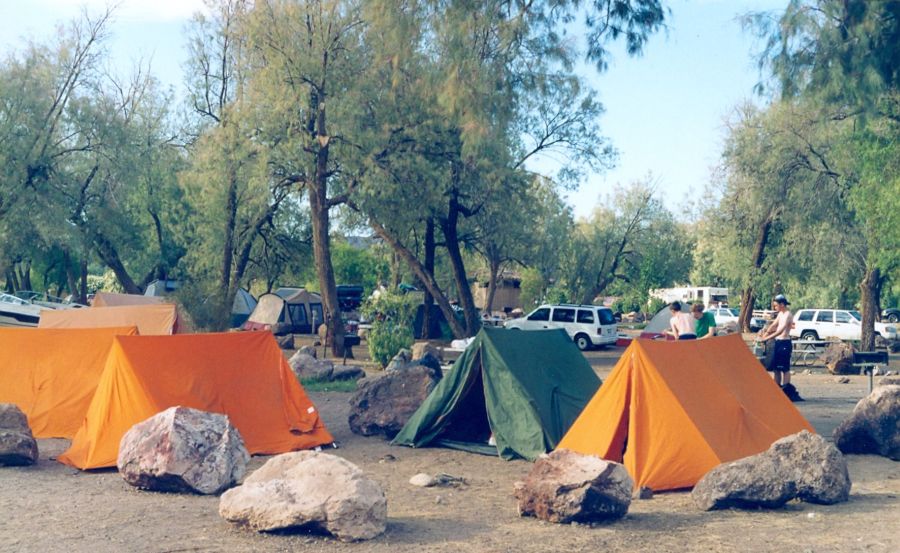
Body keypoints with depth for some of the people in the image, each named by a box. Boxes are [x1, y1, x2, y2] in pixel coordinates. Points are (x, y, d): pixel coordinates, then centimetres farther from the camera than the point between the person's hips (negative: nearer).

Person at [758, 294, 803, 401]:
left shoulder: (788, 314, -14)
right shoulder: (780, 314, 14)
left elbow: (781, 330, -24)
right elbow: (773, 325, 19)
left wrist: (767, 337, -28)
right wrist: (765, 332, 2)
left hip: (784, 343, -9)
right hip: (778, 342, 9)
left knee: (784, 368, -8)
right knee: (775, 367, 11)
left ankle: (786, 392, -6)